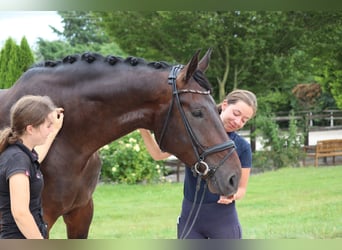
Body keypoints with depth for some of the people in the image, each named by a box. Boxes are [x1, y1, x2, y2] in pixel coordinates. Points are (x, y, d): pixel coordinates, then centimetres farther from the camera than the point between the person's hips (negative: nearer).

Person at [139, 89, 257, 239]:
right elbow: (158, 154, 2)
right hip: (190, 217, 1)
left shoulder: (242, 147, -5)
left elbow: (242, 188, 2)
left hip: (223, 220, -1)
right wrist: (143, 129, -14)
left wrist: (232, 195, -21)